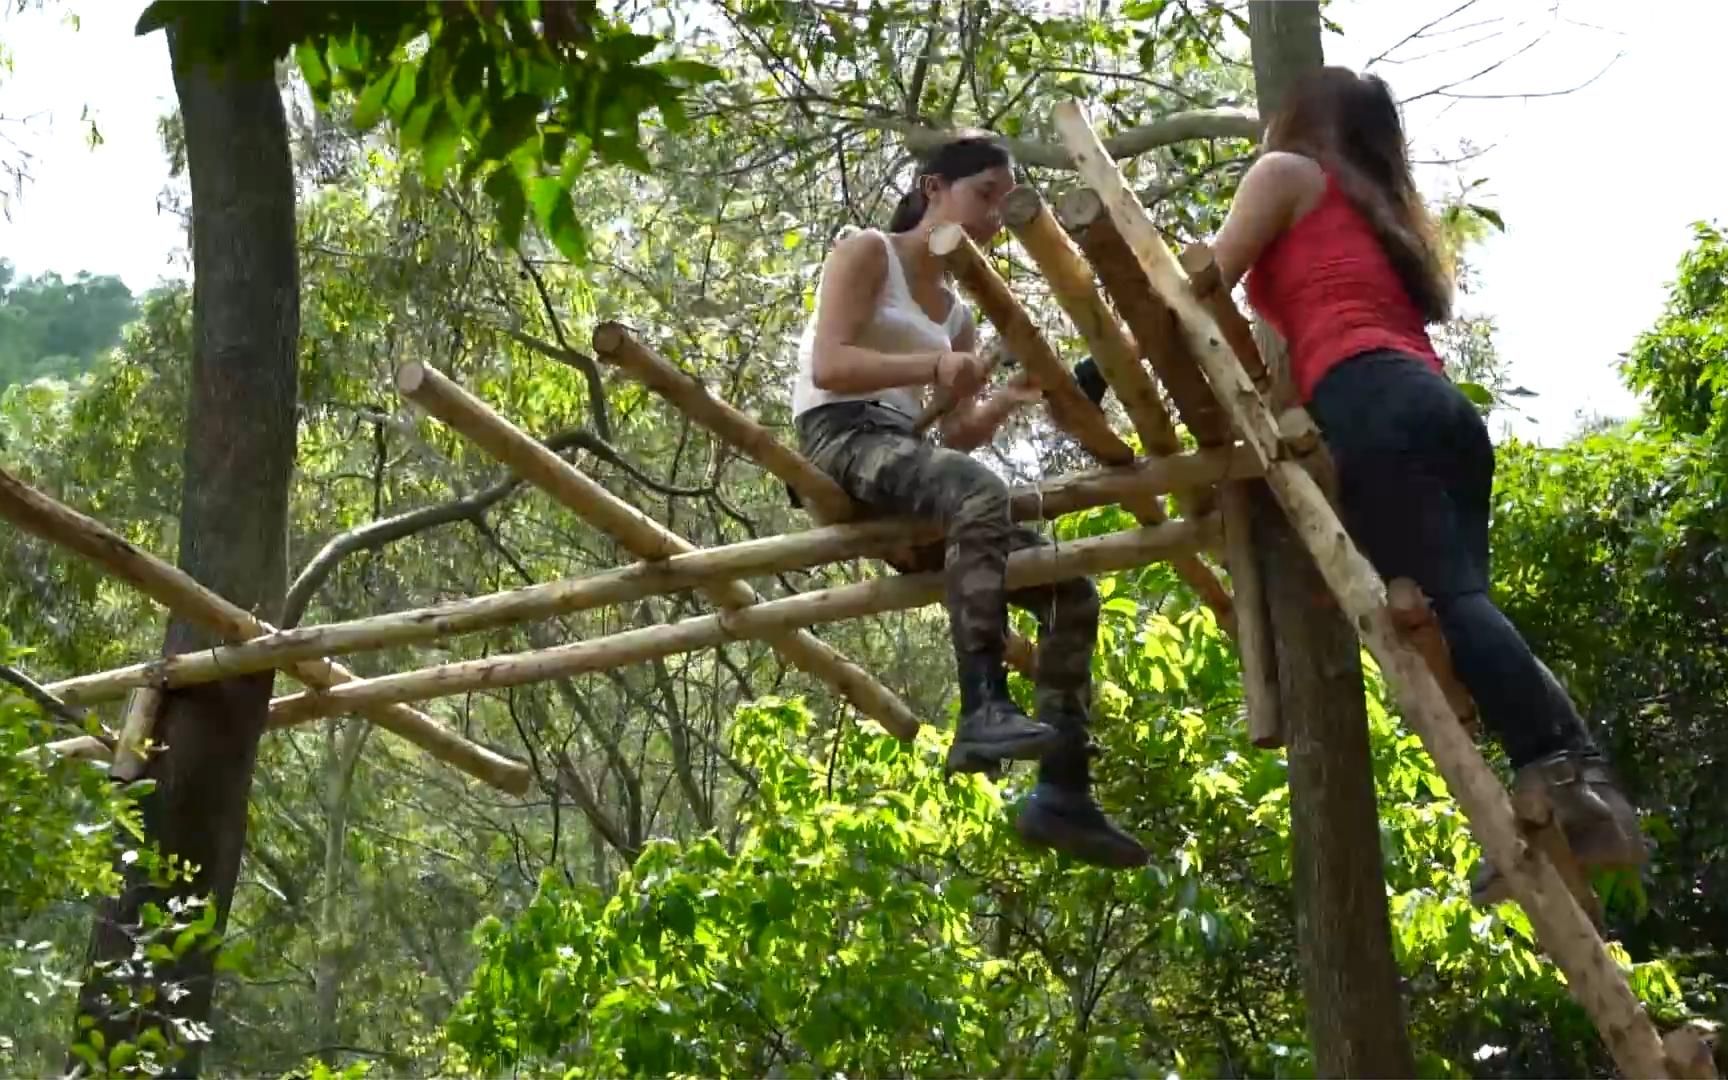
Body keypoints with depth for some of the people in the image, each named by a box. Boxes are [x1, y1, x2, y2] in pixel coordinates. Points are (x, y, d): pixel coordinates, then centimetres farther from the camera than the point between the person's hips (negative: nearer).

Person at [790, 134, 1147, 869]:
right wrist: (934, 365, -23)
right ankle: (984, 711, -48)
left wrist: (1006, 402, -6)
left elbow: (959, 433, 15)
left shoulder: (958, 312, 23)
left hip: (904, 456, 8)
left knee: (1071, 590, -4)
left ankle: (1062, 793, -10)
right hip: (842, 439, -8)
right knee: (979, 492, -39)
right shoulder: (867, 252, 4)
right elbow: (826, 366, -11)